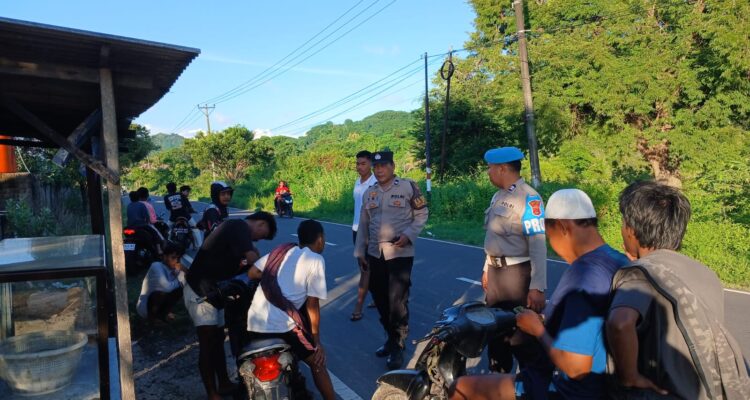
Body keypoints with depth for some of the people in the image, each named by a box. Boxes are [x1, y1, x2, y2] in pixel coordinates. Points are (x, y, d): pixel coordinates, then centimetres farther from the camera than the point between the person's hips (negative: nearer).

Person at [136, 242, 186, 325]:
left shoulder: (173, 269, -2)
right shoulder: (156, 266, -22)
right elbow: (167, 287, -35)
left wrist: (182, 272, -24)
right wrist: (179, 281, -17)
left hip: (158, 300, 7)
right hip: (145, 307, -7)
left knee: (179, 290, -8)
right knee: (163, 293, -32)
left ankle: (162, 313, 8)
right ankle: (152, 317, -5)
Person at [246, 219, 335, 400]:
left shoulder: (282, 250, 15)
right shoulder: (316, 260, 0)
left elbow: (251, 273, 10)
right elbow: (312, 306, -2)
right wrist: (317, 341, 7)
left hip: (254, 324, 6)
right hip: (282, 325, -6)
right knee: (317, 363, 12)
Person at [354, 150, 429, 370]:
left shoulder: (408, 187, -5)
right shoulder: (369, 193, 10)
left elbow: (422, 214, -1)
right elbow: (363, 224, 14)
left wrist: (408, 235, -15)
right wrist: (360, 251, 13)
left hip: (400, 253, -5)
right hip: (375, 254, 6)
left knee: (397, 300, -3)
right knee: (380, 299, 12)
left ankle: (398, 346, 12)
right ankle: (391, 337, 30)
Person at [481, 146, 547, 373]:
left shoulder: (528, 198, -17)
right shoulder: (498, 196, 10)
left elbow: (538, 245, -21)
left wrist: (537, 287, -24)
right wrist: (487, 269, 19)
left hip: (517, 273, -9)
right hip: (495, 271, 9)